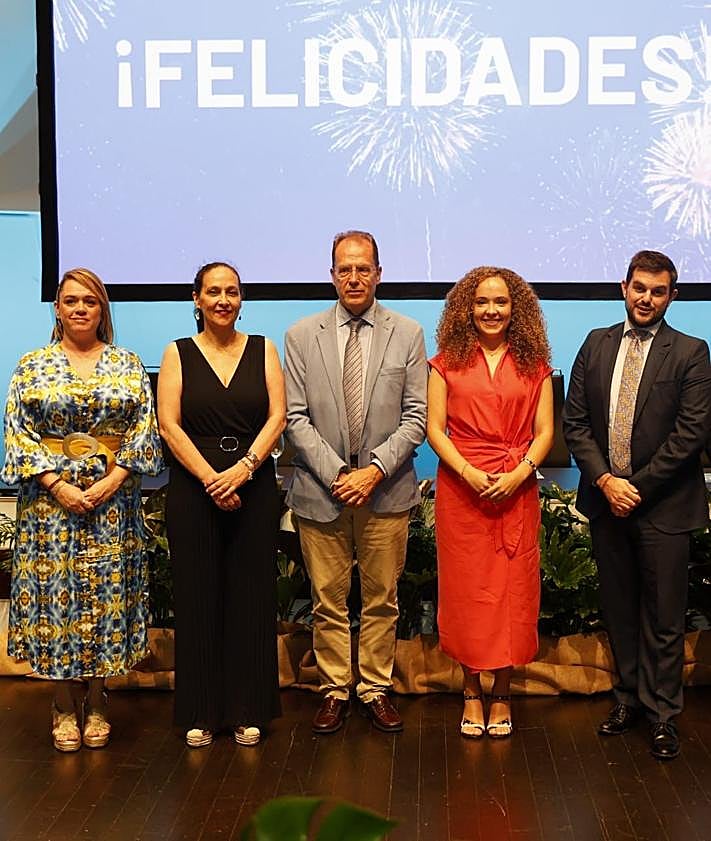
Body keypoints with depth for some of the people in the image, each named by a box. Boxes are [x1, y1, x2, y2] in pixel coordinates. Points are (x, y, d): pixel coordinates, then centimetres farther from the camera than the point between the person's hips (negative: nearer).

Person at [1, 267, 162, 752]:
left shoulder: (128, 365, 5)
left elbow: (145, 430, 1)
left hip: (113, 499, 1)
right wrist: (57, 485, -11)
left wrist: (111, 481, -11)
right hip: (50, 498, 0)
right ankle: (64, 706, 17)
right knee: (54, 592, 2)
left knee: (107, 595, 4)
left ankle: (97, 701, 20)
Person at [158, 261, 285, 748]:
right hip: (193, 489, 0)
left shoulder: (263, 350, 8)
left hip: (254, 488, 1)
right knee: (198, 597, 4)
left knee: (251, 596, 4)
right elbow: (169, 425, -3)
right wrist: (210, 478, -13)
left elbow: (278, 417, -1)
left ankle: (247, 711, 16)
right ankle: (201, 712, 16)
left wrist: (243, 468, -14)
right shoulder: (178, 353, 5)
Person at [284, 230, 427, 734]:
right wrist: (336, 474, -11)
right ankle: (335, 691, 23)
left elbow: (416, 417, -1)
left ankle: (376, 689, 25)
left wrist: (375, 470, -12)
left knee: (382, 599, 10)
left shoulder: (408, 334, 3)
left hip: (387, 491, 0)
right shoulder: (301, 336, 3)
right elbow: (296, 418, -1)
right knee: (329, 601, 9)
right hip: (320, 492, 0)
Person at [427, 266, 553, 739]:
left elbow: (544, 432, 3)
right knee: (466, 589, 4)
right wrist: (469, 473, -14)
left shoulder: (534, 364, 7)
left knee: (512, 590, 4)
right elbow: (435, 428, -1)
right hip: (460, 489, 0)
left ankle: (502, 693, 18)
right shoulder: (448, 362, 5)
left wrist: (519, 474, -13)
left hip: (517, 491, 1)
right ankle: (472, 692, 18)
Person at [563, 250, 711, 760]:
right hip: (605, 497, 4)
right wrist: (604, 479, -8)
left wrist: (638, 486, -13)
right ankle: (630, 696, 30)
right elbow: (575, 421, 4)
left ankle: (662, 713, 20)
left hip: (663, 505, -3)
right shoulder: (597, 345, 7)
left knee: (664, 617, 5)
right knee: (619, 608, 14)